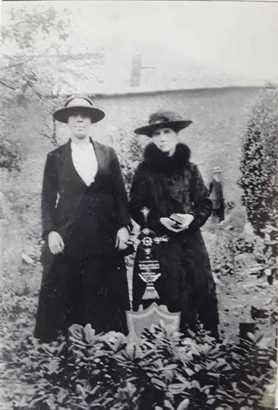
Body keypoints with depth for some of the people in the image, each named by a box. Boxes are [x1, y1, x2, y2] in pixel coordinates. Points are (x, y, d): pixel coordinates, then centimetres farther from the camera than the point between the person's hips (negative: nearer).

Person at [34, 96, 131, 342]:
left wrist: (123, 226, -2)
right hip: (67, 236, -1)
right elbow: (48, 198, 4)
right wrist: (50, 231, -7)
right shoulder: (55, 158, 8)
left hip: (104, 236, 1)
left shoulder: (108, 154, 10)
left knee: (104, 292, 3)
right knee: (62, 292, 0)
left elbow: (120, 193, 8)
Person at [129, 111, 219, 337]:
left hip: (191, 237, 2)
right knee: (172, 294, -1)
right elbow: (135, 208, 3)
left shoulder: (190, 168, 6)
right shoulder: (145, 170, 1)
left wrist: (192, 218, -10)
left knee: (204, 288, -1)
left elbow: (206, 203, 9)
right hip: (161, 240, -2)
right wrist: (159, 221, -11)